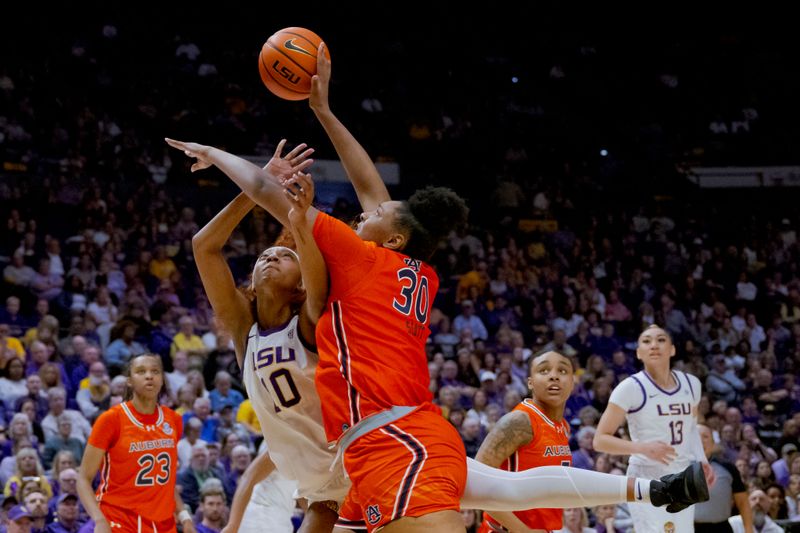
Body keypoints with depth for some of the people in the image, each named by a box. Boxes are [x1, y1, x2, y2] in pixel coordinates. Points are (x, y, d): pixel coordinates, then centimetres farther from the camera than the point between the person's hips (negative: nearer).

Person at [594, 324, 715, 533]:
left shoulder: (691, 384, 6)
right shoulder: (631, 387, -12)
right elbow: (600, 440, -13)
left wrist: (701, 461, 7)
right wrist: (643, 447, -26)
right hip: (648, 480, -6)